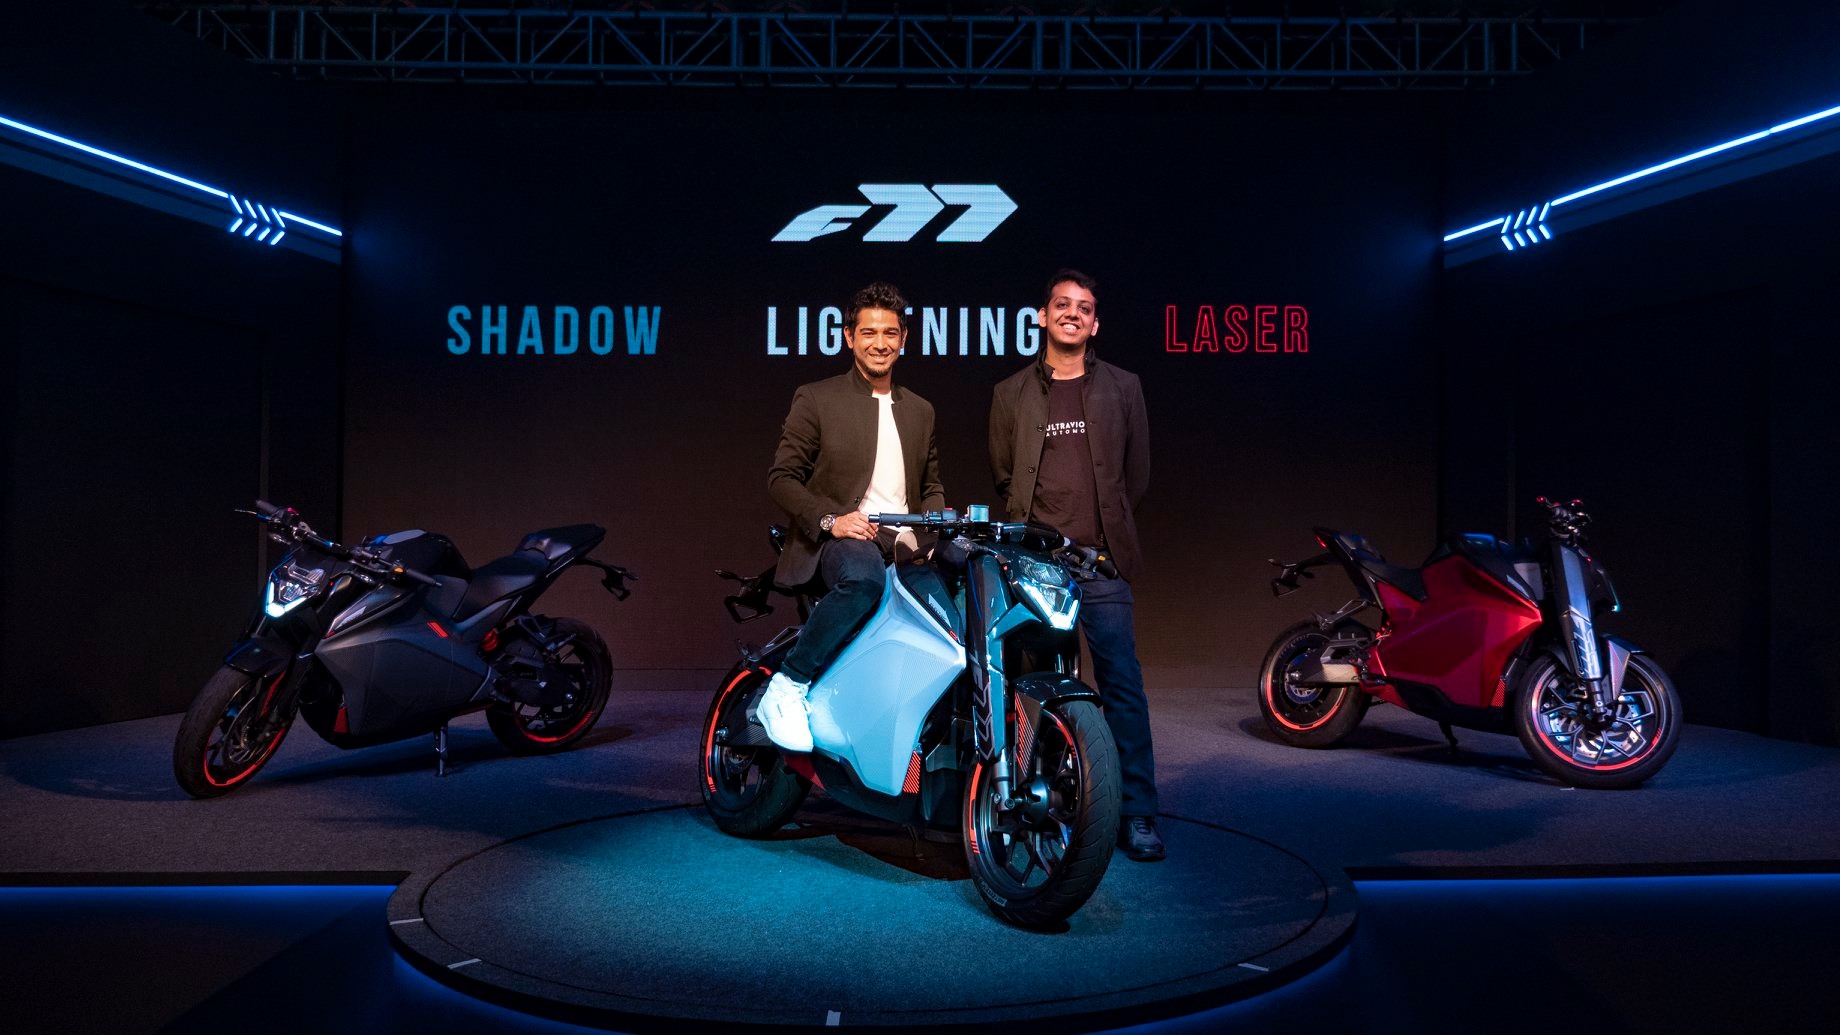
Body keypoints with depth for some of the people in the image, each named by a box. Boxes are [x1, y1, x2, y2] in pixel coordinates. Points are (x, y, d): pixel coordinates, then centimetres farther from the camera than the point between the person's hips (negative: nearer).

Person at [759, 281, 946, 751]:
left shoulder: (920, 411, 22)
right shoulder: (816, 399, 6)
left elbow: (930, 487, 26)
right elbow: (781, 477, 1)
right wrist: (830, 518, -16)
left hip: (902, 543, 5)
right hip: (838, 539, -5)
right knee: (864, 579, -39)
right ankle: (786, 687, -24)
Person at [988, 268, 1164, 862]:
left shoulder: (1122, 388, 12)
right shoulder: (1011, 394, 12)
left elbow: (1137, 472, 15)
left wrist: (1108, 529, 11)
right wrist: (1030, 527, 8)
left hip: (1101, 564, 0)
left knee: (1123, 685, -4)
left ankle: (1136, 814, 4)